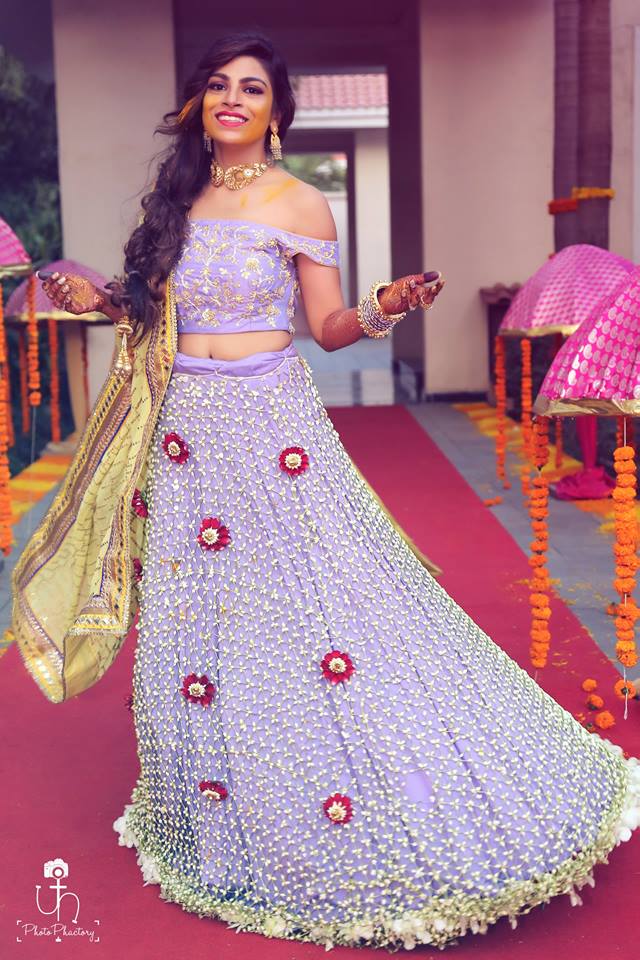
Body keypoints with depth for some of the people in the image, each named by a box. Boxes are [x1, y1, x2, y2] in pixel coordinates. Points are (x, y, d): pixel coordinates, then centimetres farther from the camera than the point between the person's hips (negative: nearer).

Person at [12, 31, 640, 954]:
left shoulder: (299, 204, -1)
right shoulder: (177, 198, 12)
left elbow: (328, 326, -1)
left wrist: (382, 309, -20)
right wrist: (101, 300, 3)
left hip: (270, 425, -4)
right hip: (185, 430, 5)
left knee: (319, 606, -4)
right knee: (194, 625, 9)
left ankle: (362, 821, 15)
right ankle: (221, 821, 29)